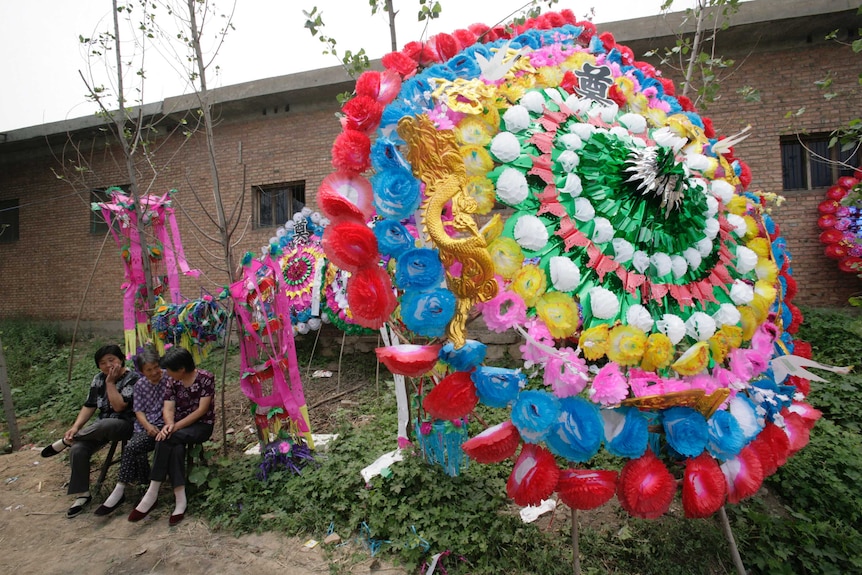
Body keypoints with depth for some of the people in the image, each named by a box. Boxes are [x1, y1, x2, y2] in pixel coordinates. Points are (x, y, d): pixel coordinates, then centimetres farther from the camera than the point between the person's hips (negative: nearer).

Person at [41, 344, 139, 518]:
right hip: (101, 427, 6)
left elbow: (118, 406, -20)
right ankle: (82, 495, -5)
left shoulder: (133, 379, -13)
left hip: (125, 424, -6)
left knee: (103, 425, -38)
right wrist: (76, 427, -8)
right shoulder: (99, 379, 8)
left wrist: (110, 382, -17)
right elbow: (89, 405, 7)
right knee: (77, 450, -19)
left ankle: (66, 440, -6)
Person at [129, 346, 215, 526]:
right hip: (179, 426, 4)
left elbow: (202, 410, -16)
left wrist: (176, 426, -23)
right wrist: (169, 424, -26)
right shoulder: (172, 381, 5)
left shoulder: (206, 378, -12)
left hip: (202, 425, -4)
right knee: (175, 447, -31)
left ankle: (152, 494, -21)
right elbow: (168, 408, -4)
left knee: (166, 440, -30)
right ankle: (180, 500, -29)